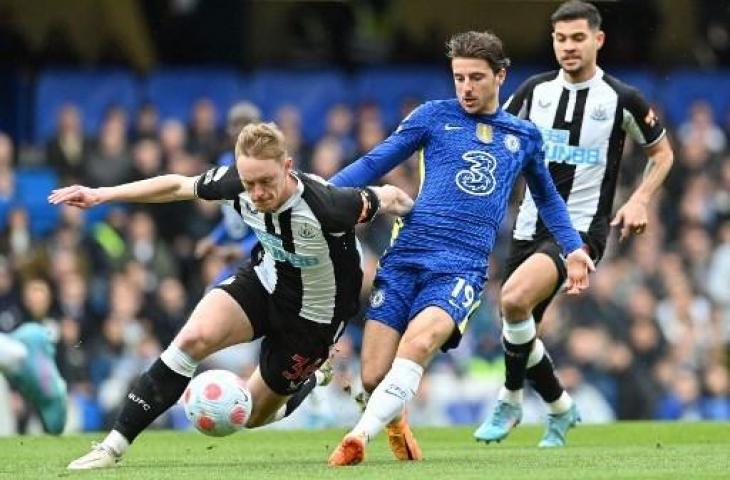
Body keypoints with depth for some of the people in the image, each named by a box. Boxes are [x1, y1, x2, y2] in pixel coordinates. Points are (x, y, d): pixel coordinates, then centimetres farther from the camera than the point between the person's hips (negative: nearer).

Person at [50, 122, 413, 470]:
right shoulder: (236, 185, -22)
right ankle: (115, 444, -12)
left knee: (254, 414, 7)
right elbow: (178, 186, -5)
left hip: (313, 316, -3)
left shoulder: (327, 205, -37)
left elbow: (390, 198, -18)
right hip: (264, 281, 3)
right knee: (194, 338, -24)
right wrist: (100, 195, -5)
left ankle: (307, 382, 42)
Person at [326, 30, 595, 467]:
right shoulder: (435, 116, 11)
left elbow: (547, 197, 35)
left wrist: (574, 248, 26)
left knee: (419, 342, -32)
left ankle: (359, 437, -33)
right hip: (406, 256, 0)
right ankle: (395, 422, 28)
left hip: (463, 267, 0)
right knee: (374, 376, -7)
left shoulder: (525, 136, 18)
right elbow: (374, 164, 9)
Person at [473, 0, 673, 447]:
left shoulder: (622, 99, -5)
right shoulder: (535, 91, 5)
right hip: (530, 226, 5)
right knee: (520, 331, 7)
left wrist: (639, 200, -6)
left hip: (581, 229, -5)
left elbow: (662, 152, 9)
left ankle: (510, 401, -9)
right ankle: (560, 408, 32)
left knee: (514, 299, -28)